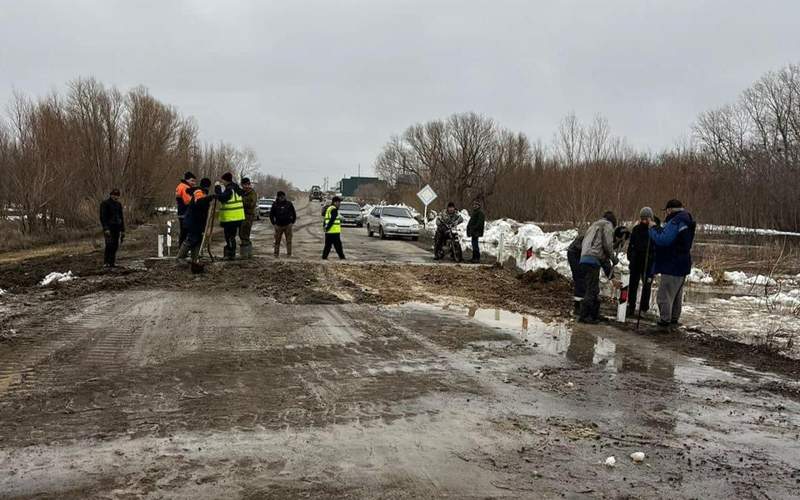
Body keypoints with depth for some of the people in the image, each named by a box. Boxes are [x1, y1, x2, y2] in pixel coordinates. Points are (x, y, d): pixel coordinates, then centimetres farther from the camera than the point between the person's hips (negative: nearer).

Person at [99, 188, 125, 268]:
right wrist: (106, 229, -18)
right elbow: (103, 217, -9)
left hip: (117, 228, 6)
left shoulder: (119, 204, 16)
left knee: (115, 246, 2)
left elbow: (121, 217, 20)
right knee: (109, 245, -14)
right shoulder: (105, 204, -3)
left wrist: (123, 230, 15)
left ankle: (112, 262, 7)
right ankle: (106, 263, -10)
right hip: (109, 228, -6)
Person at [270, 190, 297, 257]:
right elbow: (271, 215, 11)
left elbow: (294, 214, 11)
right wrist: (273, 224, 5)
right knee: (277, 241, 4)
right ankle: (276, 254, 12)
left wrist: (292, 222, 5)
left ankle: (289, 254, 4)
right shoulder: (275, 205, 2)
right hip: (278, 225, 0)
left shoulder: (289, 204, 2)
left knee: (289, 240, -1)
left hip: (288, 225, 0)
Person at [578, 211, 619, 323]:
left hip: (584, 259, 9)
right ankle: (584, 316, -12)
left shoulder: (594, 225, 31)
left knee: (593, 289, 14)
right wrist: (614, 258, 8)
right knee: (591, 290, -9)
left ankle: (594, 315, 18)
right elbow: (607, 244, -6)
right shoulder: (607, 225, 7)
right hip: (593, 259, -9)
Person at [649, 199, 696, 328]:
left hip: (672, 266, -10)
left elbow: (662, 240, -27)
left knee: (664, 295, -2)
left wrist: (654, 228, -14)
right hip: (683, 264, 10)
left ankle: (665, 320, 3)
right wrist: (658, 229, 8)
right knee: (677, 294, 20)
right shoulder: (687, 221, 13)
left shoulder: (675, 222, -21)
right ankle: (674, 318, 29)